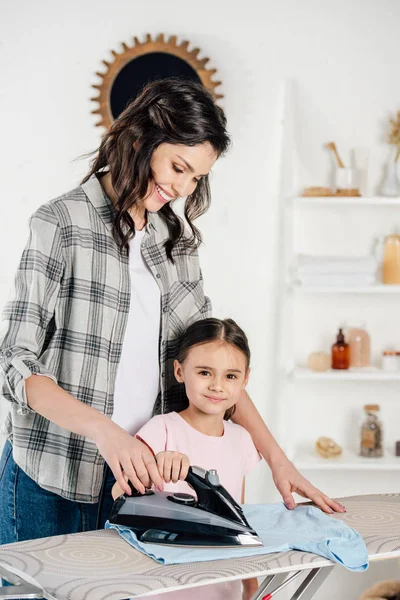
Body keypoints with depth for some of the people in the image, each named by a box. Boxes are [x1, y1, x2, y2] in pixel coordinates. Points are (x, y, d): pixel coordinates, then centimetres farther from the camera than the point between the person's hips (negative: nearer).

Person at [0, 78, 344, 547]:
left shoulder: (175, 237, 10)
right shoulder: (63, 223, -9)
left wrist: (275, 456, 3)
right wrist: (103, 429, -27)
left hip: (137, 471, 5)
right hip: (52, 478, -4)